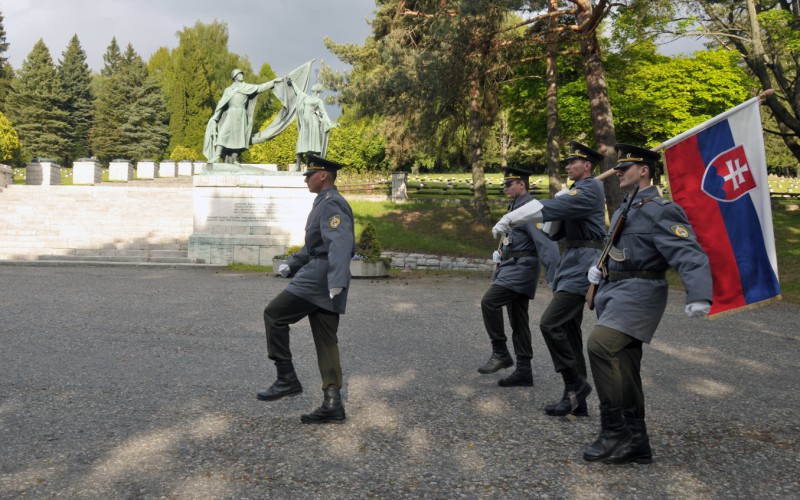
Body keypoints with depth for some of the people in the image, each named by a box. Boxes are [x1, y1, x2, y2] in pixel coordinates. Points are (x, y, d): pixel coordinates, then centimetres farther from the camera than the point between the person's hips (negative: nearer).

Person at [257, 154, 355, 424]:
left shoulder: (332, 204, -12)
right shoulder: (325, 203, 21)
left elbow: (340, 243, -28)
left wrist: (337, 281, -39)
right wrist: (291, 264, 26)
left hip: (320, 278, -10)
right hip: (323, 283, 10)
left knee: (274, 315, -3)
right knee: (326, 342, 8)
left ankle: (287, 379, 0)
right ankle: (332, 404, 9)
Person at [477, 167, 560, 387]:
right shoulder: (515, 206, 17)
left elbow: (546, 242, -21)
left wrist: (553, 277, -26)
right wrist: (501, 255, 14)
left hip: (521, 268, -10)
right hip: (513, 268, 10)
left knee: (489, 302, -21)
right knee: (518, 321, 9)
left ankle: (500, 353, -9)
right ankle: (523, 371, 12)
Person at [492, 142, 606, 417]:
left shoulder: (590, 189, -10)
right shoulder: (575, 192, 21)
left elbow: (543, 209, -23)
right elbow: (555, 232, 18)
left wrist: (509, 219, -22)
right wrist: (559, 204, 3)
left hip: (582, 264, -10)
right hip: (571, 263, 10)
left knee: (550, 323, -17)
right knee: (568, 330, 9)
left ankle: (575, 383, -5)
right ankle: (577, 400, 15)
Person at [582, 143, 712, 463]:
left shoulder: (660, 210, -11)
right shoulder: (624, 210, 18)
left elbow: (689, 254, -21)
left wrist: (699, 296, -36)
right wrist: (600, 267, 12)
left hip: (639, 292, -9)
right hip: (615, 291, 9)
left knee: (600, 345, -26)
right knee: (624, 370, 10)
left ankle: (615, 432, -17)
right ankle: (636, 443, 20)